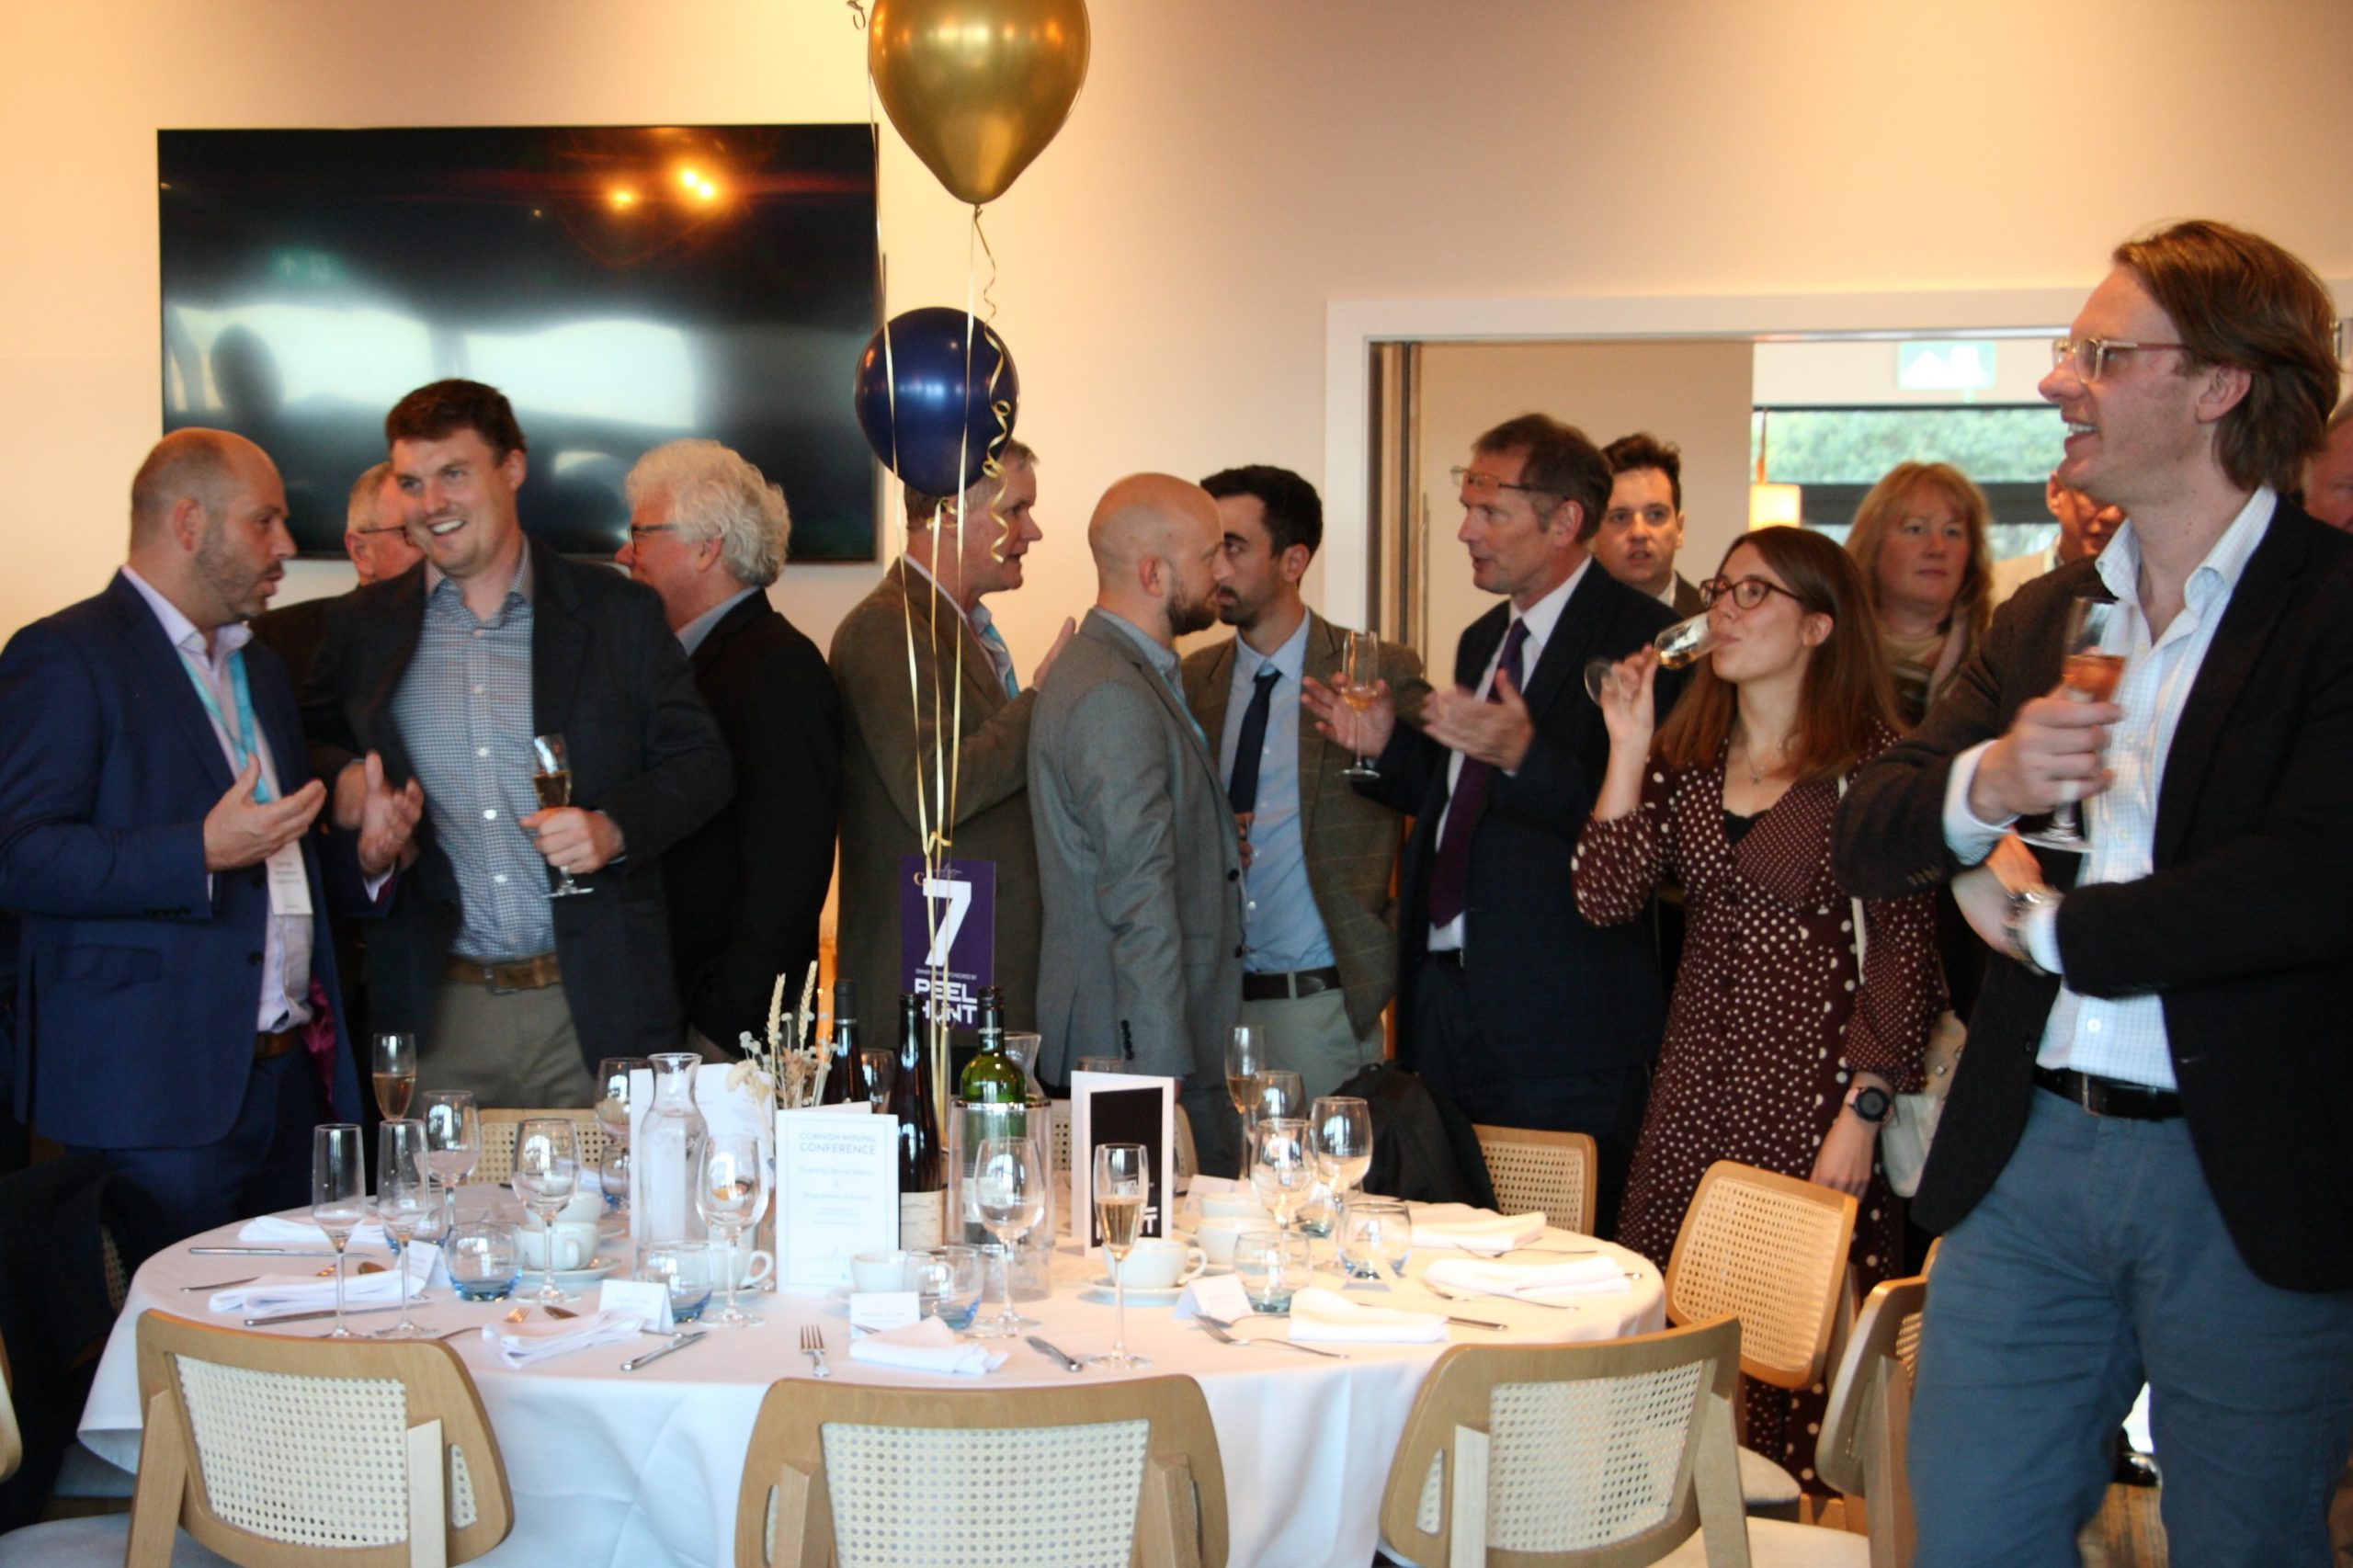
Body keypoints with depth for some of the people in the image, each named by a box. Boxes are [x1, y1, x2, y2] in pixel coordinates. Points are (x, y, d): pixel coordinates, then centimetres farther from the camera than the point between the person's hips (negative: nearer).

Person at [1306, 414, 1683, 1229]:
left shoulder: (1640, 636, -10)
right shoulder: (1484, 639, 18)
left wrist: (1524, 754, -27)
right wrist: (1388, 746, 9)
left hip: (1557, 1015, -8)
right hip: (1445, 993, 8)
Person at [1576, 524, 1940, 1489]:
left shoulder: (1874, 763, -6)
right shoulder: (1684, 760, 11)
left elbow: (1904, 950, -9)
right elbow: (1605, 898, 0)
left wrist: (1863, 1114, -14)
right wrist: (1628, 749, -4)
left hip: (1819, 1091, -5)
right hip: (1698, 1090, 5)